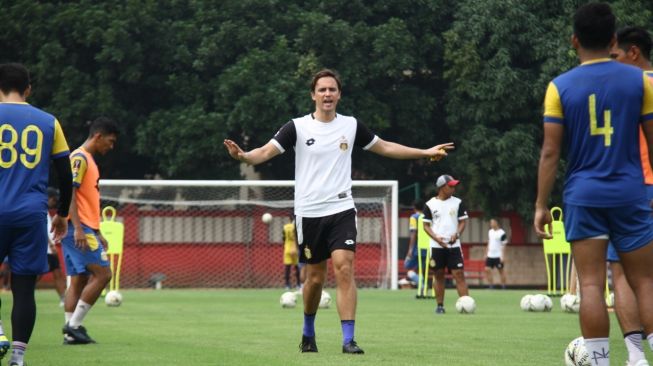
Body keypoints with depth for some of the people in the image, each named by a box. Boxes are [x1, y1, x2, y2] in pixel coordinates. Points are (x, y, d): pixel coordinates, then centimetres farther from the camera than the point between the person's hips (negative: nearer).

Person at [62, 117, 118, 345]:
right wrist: (78, 228, -24)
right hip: (80, 228, -10)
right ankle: (74, 325, -9)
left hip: (85, 229, 10)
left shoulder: (88, 160, 21)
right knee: (102, 274, -11)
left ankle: (71, 332, 5)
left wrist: (97, 233, 25)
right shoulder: (80, 158, -10)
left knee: (79, 280, 7)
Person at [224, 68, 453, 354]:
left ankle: (348, 339, -15)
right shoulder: (297, 127, -4)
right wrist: (243, 156, -33)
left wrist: (426, 152, 16)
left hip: (341, 210, 1)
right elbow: (266, 152, -11)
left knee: (344, 269, -15)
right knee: (315, 277, 6)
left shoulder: (351, 126, 4)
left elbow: (385, 147, 17)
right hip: (309, 213, -1)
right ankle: (308, 331, 31)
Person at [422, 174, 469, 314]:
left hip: (454, 245, 0)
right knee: (438, 275, 5)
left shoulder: (458, 203, 4)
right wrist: (437, 238, -14)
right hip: (436, 246, 0)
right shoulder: (430, 204, 0)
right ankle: (440, 305, 13)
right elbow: (426, 225, 2)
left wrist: (457, 234, -14)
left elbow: (463, 221, 6)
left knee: (459, 274, -8)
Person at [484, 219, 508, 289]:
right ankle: (491, 285, 4)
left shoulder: (502, 233, -10)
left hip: (498, 256, -7)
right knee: (487, 269, -1)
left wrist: (503, 256, -14)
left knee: (501, 270, 0)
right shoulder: (490, 232, 12)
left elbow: (503, 246, -10)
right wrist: (486, 254, 18)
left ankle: (503, 286, 8)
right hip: (490, 255, 7)